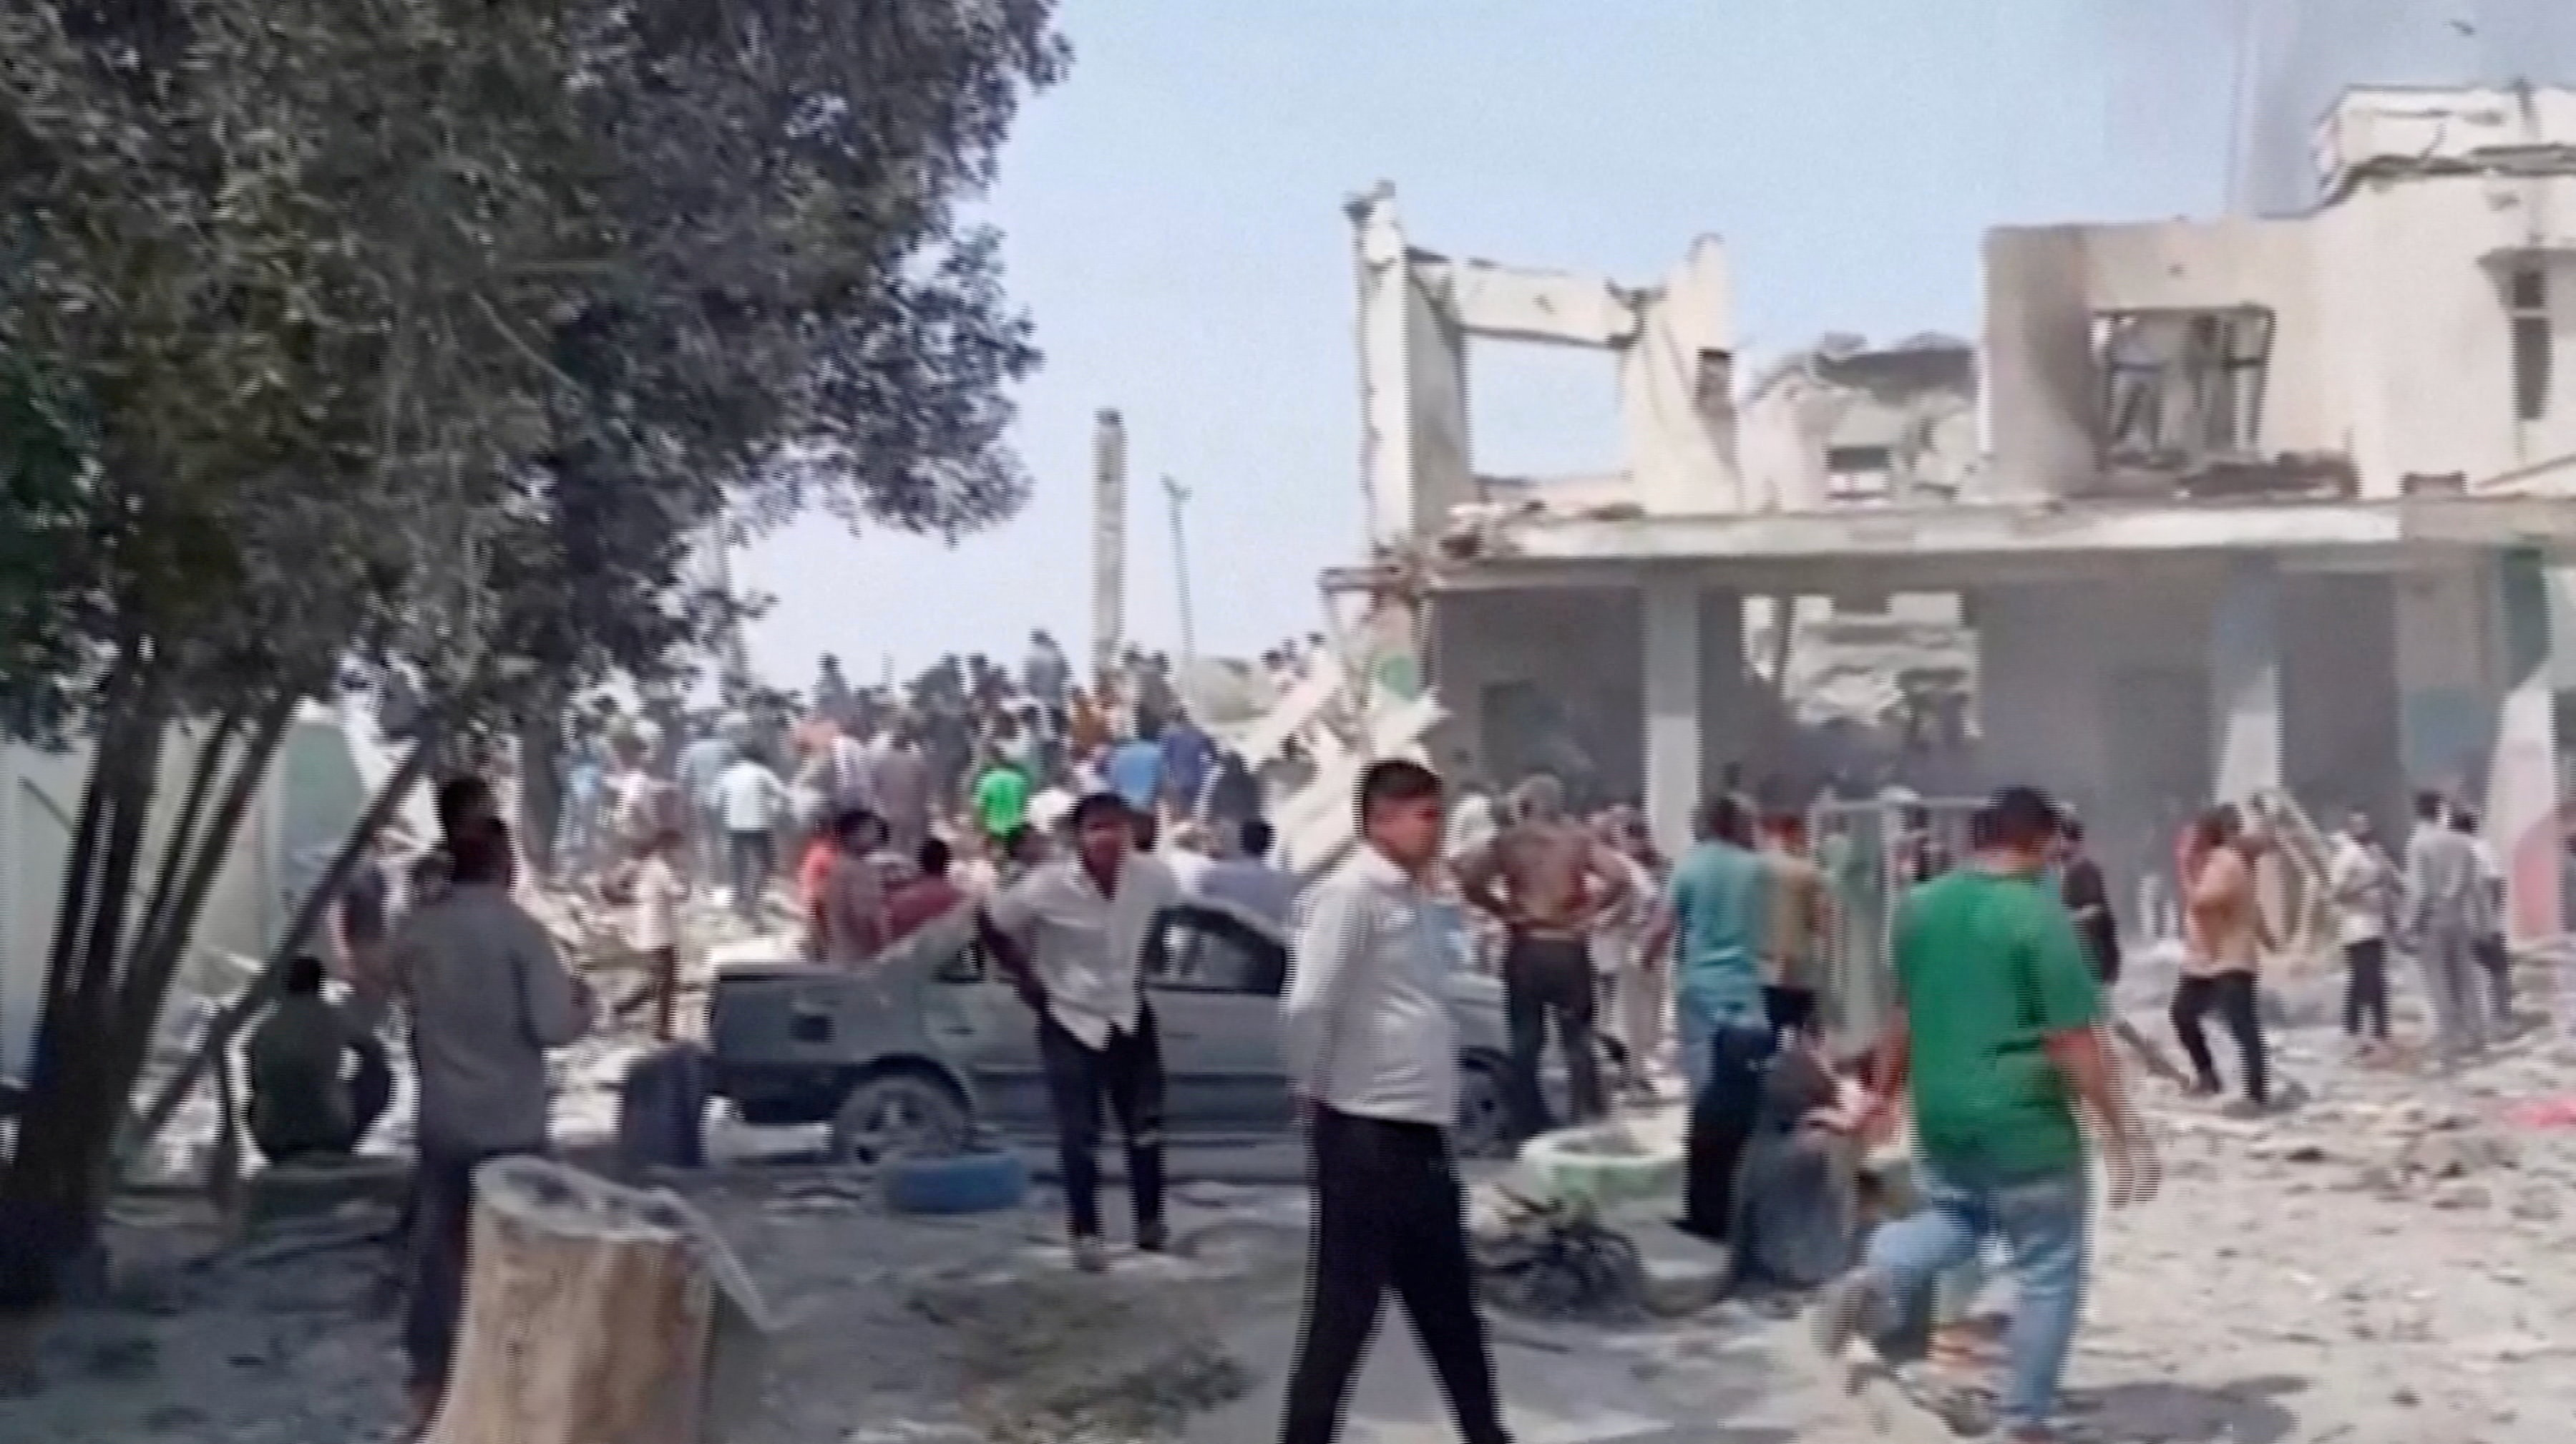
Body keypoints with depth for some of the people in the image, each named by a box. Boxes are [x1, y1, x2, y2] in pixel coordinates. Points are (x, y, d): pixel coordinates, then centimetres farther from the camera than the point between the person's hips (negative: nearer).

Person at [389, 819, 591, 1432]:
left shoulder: (416, 929, 0)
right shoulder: (520, 930, -16)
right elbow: (551, 1028, -18)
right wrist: (581, 1002, 1)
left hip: (441, 1118, 5)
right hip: (510, 1123, -4)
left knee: (436, 1249, 13)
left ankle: (429, 1380, 20)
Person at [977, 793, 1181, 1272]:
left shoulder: (1150, 877, -14)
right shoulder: (1047, 887, -25)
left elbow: (1170, 908, 11)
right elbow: (991, 927, -10)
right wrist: (1028, 981, -7)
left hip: (1129, 1015, 3)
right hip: (1071, 1021, -3)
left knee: (1147, 1127, 8)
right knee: (1079, 1136, -2)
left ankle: (1150, 1221, 25)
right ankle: (1085, 1232, 14)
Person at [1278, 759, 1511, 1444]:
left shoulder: (1410, 897, 14)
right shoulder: (1352, 893, -14)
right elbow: (1305, 1009, -23)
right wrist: (1312, 1094, -10)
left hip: (1419, 1132, 9)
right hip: (1367, 1134, -9)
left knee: (1449, 1307, 20)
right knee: (1345, 1311, 0)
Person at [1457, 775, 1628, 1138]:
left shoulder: (1507, 840, 2)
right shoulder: (1579, 838, 2)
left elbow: (1470, 882, -10)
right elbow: (1618, 879, -11)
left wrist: (1504, 911, 2)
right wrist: (1588, 910, 0)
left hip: (1524, 949, 0)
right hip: (1568, 948, 0)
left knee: (1525, 1040, 7)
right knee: (1578, 1036, 7)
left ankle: (1529, 1129, 9)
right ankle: (1590, 1118, 1)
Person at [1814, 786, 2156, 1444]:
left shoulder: (1920, 905, 4)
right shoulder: (2041, 915, -15)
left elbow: (1905, 1014, 14)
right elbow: (2072, 1039, -16)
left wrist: (1883, 1094, 25)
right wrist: (2119, 1126, -11)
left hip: (1940, 1113, 6)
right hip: (2024, 1120, -6)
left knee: (1950, 1218, 30)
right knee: (2048, 1271, 9)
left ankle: (1877, 1278, 2)